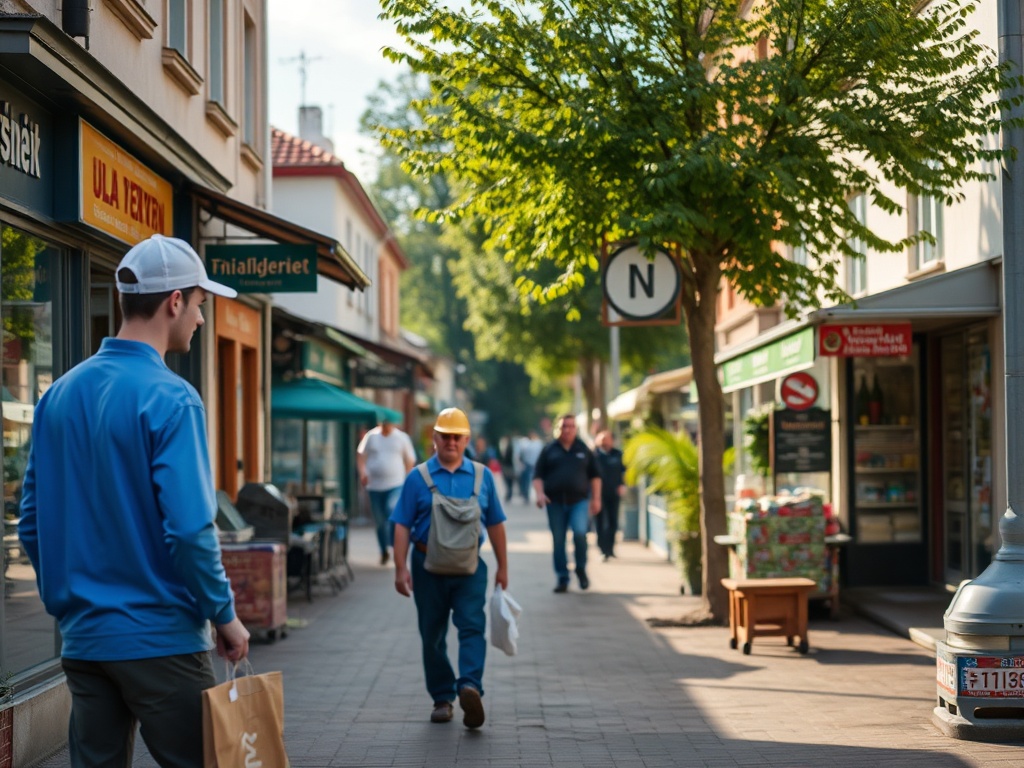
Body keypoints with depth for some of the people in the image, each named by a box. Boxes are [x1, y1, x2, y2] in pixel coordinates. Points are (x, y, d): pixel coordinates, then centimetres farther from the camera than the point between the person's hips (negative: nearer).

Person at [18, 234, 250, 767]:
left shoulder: (59, 394, 7)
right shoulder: (170, 399, -14)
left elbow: (31, 522, 11)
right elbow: (189, 529, -19)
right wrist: (224, 615, -7)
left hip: (82, 639, 7)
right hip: (161, 638, -6)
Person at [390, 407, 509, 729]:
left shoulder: (482, 476, 8)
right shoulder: (418, 478, 2)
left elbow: (494, 524, 13)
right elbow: (402, 525, -1)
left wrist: (502, 566, 12)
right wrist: (401, 568, -10)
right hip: (429, 566, 0)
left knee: (472, 626, -16)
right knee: (433, 634, 7)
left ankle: (470, 687, -28)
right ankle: (442, 698, 17)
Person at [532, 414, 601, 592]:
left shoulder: (583, 449, 9)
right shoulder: (549, 450, 7)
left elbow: (594, 475, 12)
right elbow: (538, 475, 6)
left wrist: (596, 498, 6)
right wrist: (539, 493, -9)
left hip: (579, 500, -1)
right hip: (555, 502, 1)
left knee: (580, 532, -21)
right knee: (558, 541, 3)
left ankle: (581, 569, 1)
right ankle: (562, 578, 14)